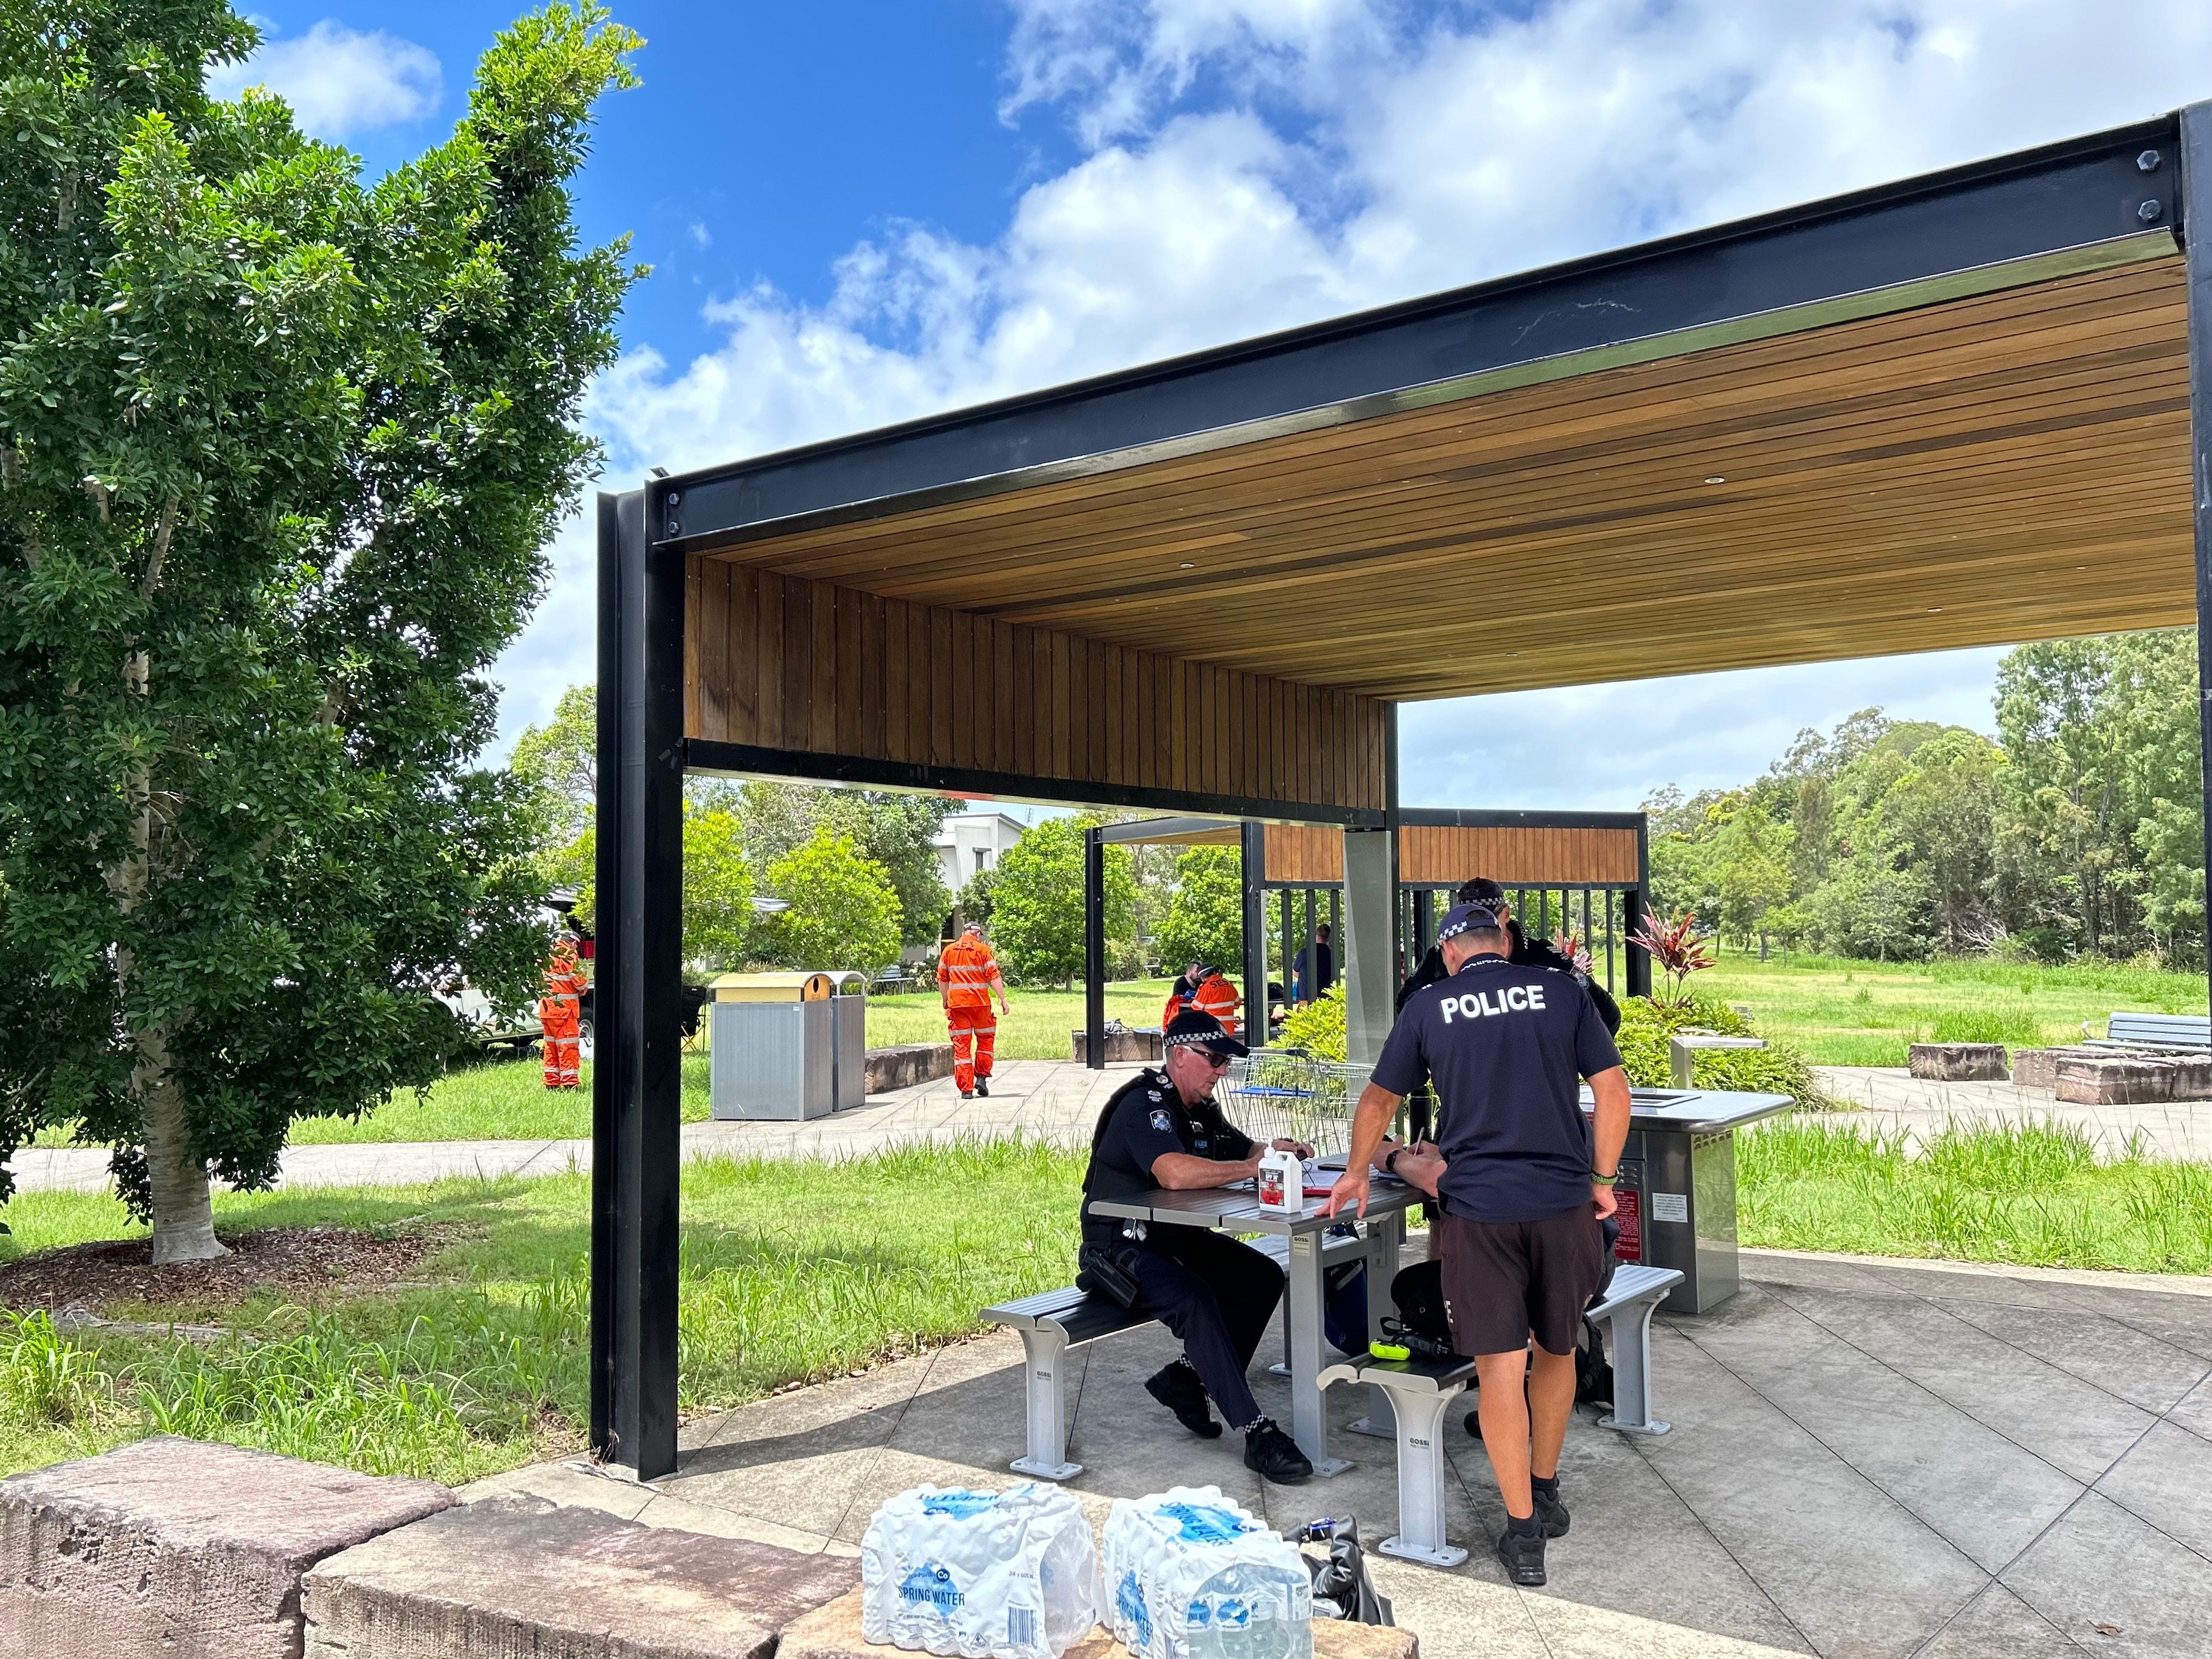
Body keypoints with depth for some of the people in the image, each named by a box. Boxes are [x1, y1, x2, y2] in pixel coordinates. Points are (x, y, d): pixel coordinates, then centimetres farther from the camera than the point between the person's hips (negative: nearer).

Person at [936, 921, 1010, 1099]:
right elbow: (994, 977, -7)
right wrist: (1003, 1000, -5)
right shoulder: (983, 950, -1)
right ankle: (982, 1077, 9)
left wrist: (945, 1001, 26)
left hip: (956, 1003, 2)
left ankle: (966, 1089, 1)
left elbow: (942, 979, 14)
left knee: (961, 1045, 4)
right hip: (979, 1003, -2)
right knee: (986, 1038, 17)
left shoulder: (949, 951, 9)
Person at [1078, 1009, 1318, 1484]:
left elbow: (1243, 1151, 18)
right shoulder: (1145, 1105, -21)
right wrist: (1254, 1167, -30)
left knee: (1263, 1278, -4)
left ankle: (1185, 1377, 2)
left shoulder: (1200, 1108, 9)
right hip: (1121, 1245, -9)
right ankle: (1256, 1433, -29)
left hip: (1176, 1236, 10)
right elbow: (1176, 1173, -38)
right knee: (1194, 1299, -32)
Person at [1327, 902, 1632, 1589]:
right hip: (1564, 1202, 2)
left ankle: (1523, 1532, 5)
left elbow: (1379, 1100, 15)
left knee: (1501, 1365, 2)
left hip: (1478, 1206, -1)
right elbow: (1612, 1089, 1)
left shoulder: (1429, 1005, 5)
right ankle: (1546, 1493, 34)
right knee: (1556, 1350, 19)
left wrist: (1356, 1173, 30)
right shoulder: (1562, 992, 5)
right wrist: (1602, 1179, 12)